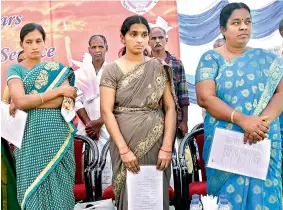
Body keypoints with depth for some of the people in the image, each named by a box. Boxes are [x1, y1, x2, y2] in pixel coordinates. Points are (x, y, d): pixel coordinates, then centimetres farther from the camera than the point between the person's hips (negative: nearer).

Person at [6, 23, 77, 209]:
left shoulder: (57, 68, 10)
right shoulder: (15, 70, 6)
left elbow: (66, 101, -6)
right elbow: (20, 100, -12)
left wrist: (28, 103, -10)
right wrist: (59, 90, -9)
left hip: (58, 135, 1)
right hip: (31, 137, -1)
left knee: (58, 187, 4)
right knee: (34, 187, 2)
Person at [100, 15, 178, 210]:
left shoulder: (159, 68, 3)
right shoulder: (112, 70, -1)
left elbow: (170, 108, -1)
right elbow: (106, 111, -8)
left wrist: (167, 147, -10)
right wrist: (124, 149, -15)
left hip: (156, 142, 1)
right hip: (125, 142, -1)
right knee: (129, 194, 9)